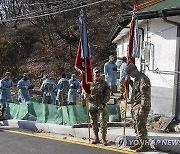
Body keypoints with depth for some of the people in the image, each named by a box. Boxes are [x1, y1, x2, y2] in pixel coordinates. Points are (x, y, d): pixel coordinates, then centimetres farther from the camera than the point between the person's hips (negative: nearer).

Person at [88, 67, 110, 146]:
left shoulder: (104, 83, 1)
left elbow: (107, 95, 0)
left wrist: (103, 103, -12)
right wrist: (88, 96, -8)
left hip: (101, 105, -3)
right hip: (92, 105, 3)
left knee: (103, 121, -9)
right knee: (94, 122, 8)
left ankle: (104, 138, -1)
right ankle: (96, 138, 19)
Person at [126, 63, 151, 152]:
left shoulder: (143, 79, -16)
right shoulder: (136, 79, 16)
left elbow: (145, 95, -22)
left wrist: (142, 108, -24)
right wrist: (132, 101, 27)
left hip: (141, 107, -10)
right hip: (135, 107, 10)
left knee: (141, 127, -6)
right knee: (136, 126, 14)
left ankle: (144, 145, 1)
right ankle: (140, 143, 24)